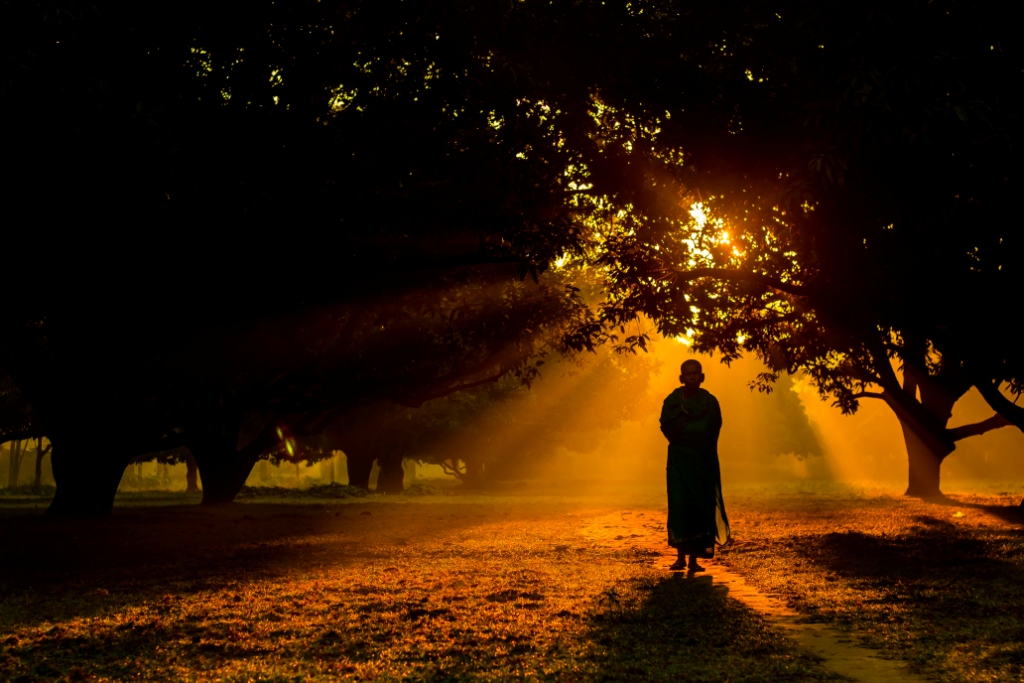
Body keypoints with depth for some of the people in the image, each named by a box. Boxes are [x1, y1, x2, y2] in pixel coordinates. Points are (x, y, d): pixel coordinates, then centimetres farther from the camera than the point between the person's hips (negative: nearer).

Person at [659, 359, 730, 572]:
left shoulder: (710, 402, 4)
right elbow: (667, 427, -4)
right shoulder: (672, 401, 5)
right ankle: (681, 556, -2)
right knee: (679, 505, -8)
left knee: (700, 507, -3)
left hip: (703, 461, 0)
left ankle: (694, 558, 1)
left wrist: (683, 426, -6)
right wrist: (694, 428, -8)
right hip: (679, 460, 0)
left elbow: (710, 430, -5)